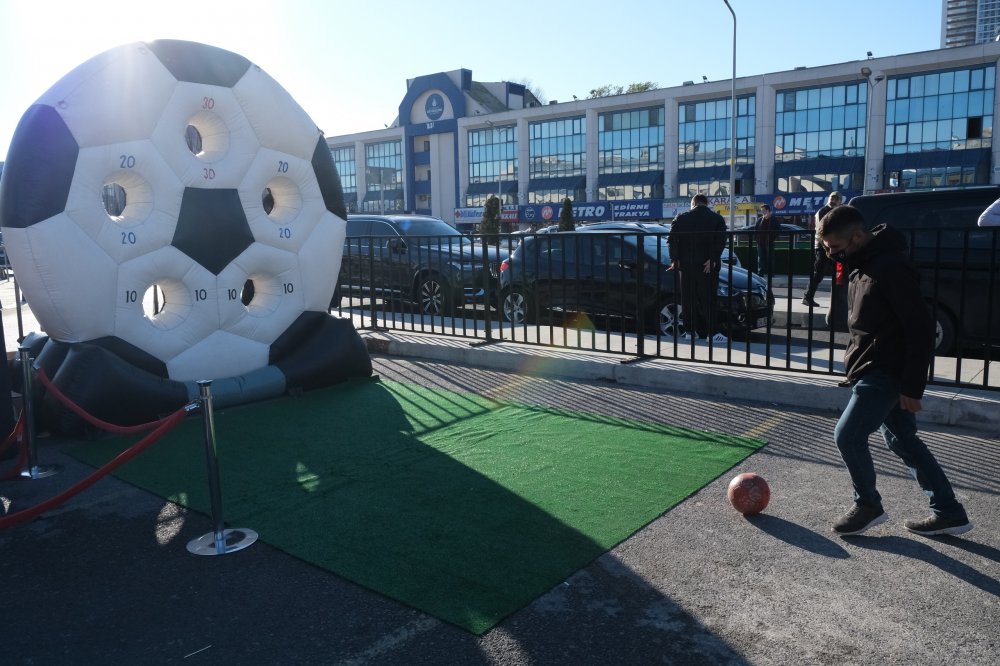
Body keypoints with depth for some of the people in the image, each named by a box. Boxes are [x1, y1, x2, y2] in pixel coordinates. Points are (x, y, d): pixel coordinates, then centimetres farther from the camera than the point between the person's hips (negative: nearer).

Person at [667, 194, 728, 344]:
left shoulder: (681, 218, 6)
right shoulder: (717, 218, 2)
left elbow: (671, 239, -1)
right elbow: (721, 241, -10)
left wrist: (675, 259, -1)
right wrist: (713, 259, -13)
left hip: (686, 265, 2)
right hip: (707, 265, -1)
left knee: (688, 299, 10)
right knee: (708, 299, 1)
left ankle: (691, 331, 12)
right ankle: (713, 333, -4)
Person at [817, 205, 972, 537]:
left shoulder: (892, 268, -21)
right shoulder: (863, 265, 8)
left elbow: (921, 329, -22)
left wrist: (913, 385, -20)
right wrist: (855, 366, 20)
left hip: (886, 373, -10)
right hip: (870, 370, 10)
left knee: (847, 435, -7)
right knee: (902, 439, 14)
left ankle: (868, 505, 14)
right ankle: (948, 512, 25)